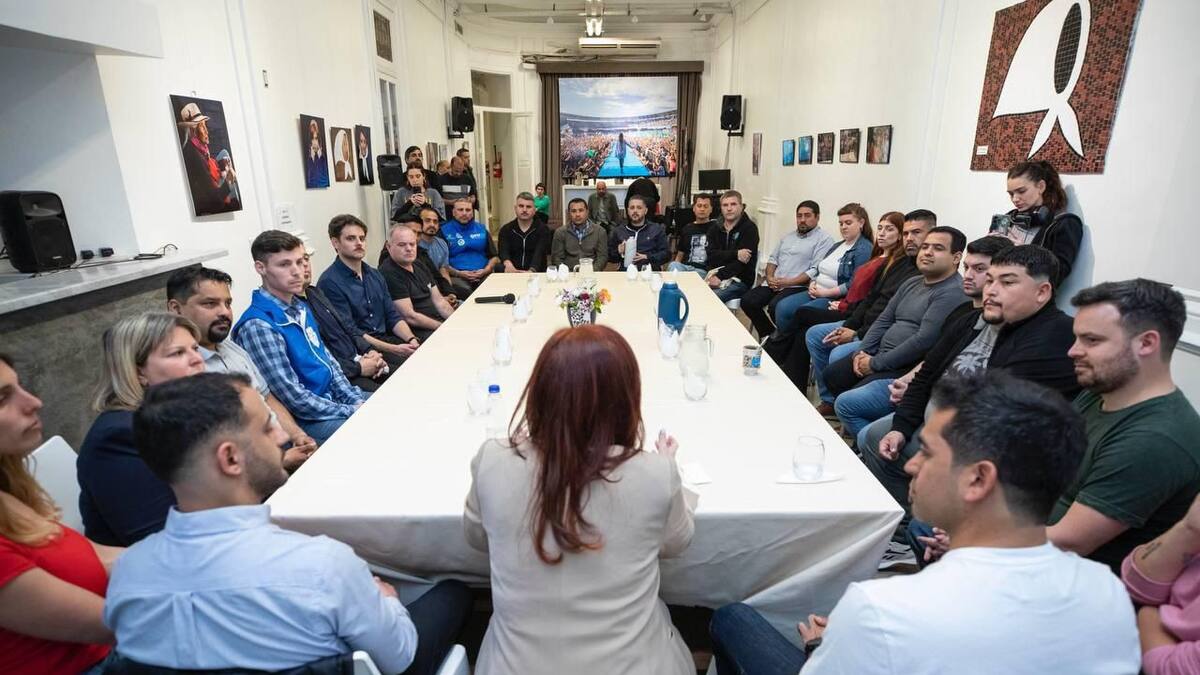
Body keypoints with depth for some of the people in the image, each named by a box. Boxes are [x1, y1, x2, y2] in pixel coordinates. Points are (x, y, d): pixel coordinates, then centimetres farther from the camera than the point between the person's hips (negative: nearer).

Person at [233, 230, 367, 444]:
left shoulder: (301, 308, 6)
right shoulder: (258, 326, -19)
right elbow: (295, 399, -20)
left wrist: (356, 401, -1)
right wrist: (352, 412, -15)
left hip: (335, 399, 8)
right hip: (305, 421, -8)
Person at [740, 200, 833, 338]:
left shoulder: (824, 240, -2)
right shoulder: (788, 237, 23)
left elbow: (815, 271, -13)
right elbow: (773, 258, 23)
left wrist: (788, 282, -17)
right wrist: (770, 277, 1)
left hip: (797, 286, -7)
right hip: (773, 284, 7)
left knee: (775, 306, -32)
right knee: (747, 300, -13)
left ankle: (785, 339, -4)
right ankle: (768, 334, 6)